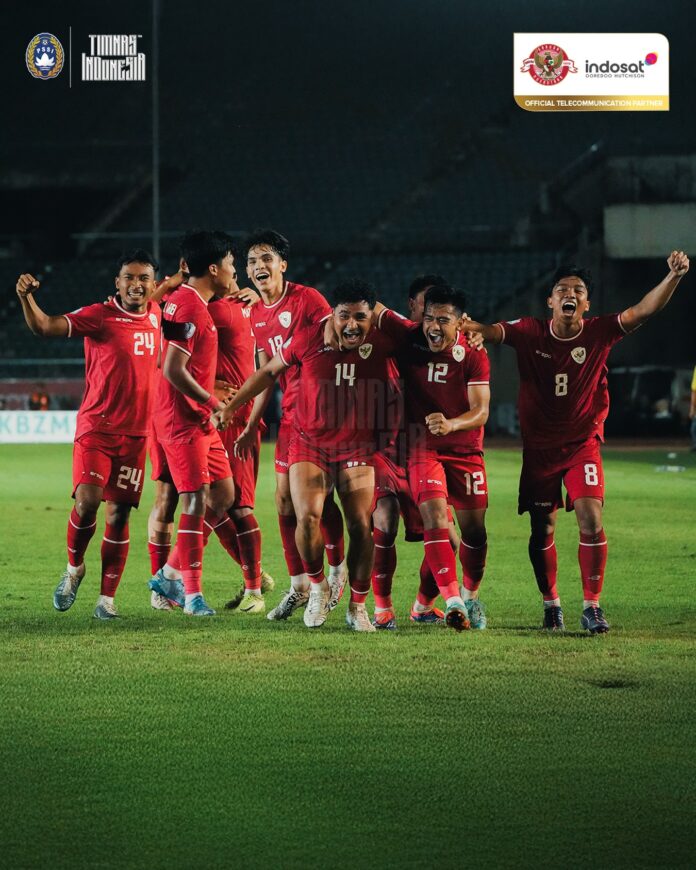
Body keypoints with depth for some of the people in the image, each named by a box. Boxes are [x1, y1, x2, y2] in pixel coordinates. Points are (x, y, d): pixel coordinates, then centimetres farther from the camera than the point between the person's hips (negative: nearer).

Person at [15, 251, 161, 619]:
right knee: (87, 501, -18)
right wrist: (26, 297, -39)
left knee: (118, 514, 3)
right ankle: (74, 567, 10)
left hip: (136, 433, 4)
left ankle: (107, 598, 9)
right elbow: (44, 326, -21)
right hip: (96, 428, -4)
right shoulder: (99, 316, -9)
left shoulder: (156, 315, 6)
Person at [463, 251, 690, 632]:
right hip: (539, 446, 1)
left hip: (583, 444, -1)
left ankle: (592, 606, -6)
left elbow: (643, 310, -17)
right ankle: (551, 604, 25)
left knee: (591, 521, -15)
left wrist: (673, 276, -32)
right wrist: (465, 325, -41)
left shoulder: (599, 333, -8)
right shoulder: (530, 333, -7)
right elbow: (492, 331, -18)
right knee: (542, 529, 7)